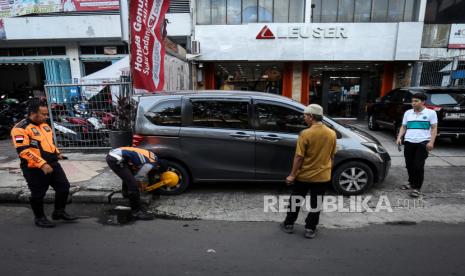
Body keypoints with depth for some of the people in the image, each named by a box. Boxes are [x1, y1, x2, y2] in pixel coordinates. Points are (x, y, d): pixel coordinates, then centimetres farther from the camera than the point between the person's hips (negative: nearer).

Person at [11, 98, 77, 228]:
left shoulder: (44, 125, 11)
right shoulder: (21, 128, -15)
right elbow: (23, 151, -23)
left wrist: (57, 153, 11)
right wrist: (42, 164, -27)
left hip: (53, 164, 8)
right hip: (35, 169, -8)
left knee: (64, 187, 10)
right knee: (38, 194, 7)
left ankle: (59, 212, 28)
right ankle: (39, 218, 27)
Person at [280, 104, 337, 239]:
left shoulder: (306, 134, -19)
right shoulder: (332, 134, -3)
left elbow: (299, 157, -17)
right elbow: (331, 156, 7)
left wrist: (292, 175, -9)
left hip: (304, 175, -3)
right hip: (323, 176, 4)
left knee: (295, 200, 14)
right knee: (316, 204, 14)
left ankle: (289, 225, 27)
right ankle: (310, 229, 24)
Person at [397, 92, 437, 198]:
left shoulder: (431, 113, 3)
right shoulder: (408, 113, 12)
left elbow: (434, 128, 0)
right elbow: (403, 127, 15)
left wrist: (431, 142, -11)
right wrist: (399, 137, 0)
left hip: (423, 142, -4)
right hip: (409, 142, 4)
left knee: (418, 165, -7)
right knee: (409, 164, 10)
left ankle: (416, 188, 2)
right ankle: (411, 182, 29)